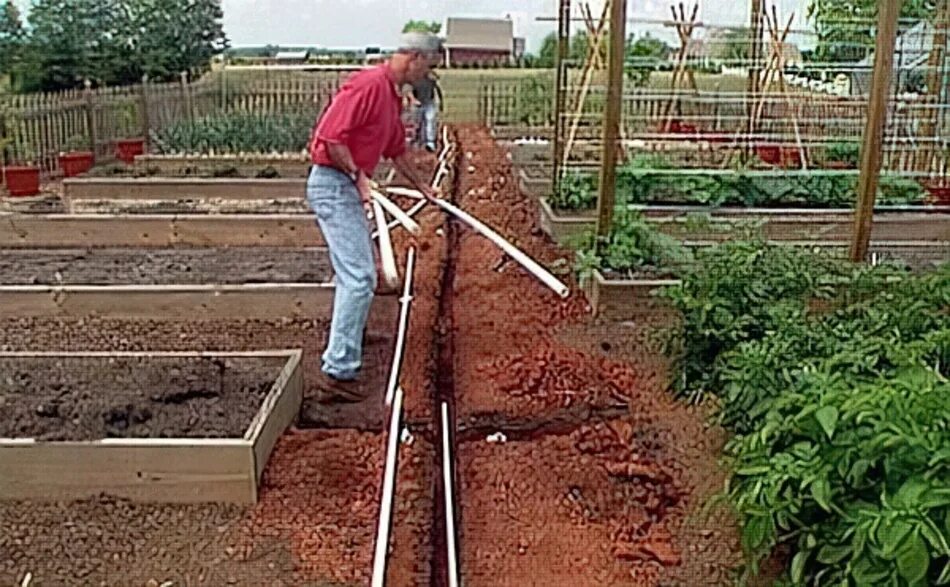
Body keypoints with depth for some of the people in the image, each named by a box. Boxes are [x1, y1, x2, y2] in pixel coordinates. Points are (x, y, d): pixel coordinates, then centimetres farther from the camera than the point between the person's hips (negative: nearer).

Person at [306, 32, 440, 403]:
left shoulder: (393, 96, 16)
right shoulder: (369, 84, -16)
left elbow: (396, 149, 31)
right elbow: (331, 136, -24)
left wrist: (420, 185, 41)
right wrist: (358, 175, -18)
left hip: (349, 187, 11)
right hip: (333, 183, -11)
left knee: (355, 273, 21)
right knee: (359, 277, -15)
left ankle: (342, 353, 37)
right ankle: (338, 372, -14)